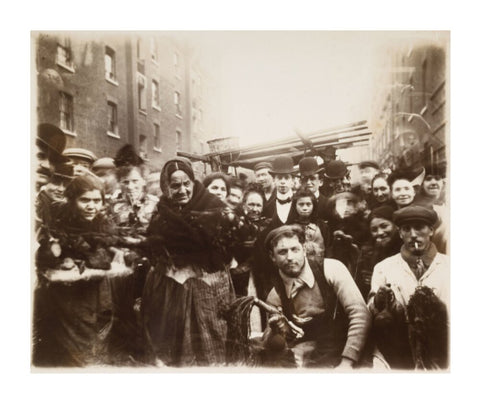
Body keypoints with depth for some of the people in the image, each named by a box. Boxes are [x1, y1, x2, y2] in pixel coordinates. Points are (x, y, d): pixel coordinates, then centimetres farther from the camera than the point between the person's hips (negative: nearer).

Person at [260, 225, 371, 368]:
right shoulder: (275, 296, 2)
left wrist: (347, 362, -20)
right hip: (303, 363, 3)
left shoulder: (330, 269, -8)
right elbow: (269, 344, 6)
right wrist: (275, 331, -16)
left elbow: (360, 314, -14)